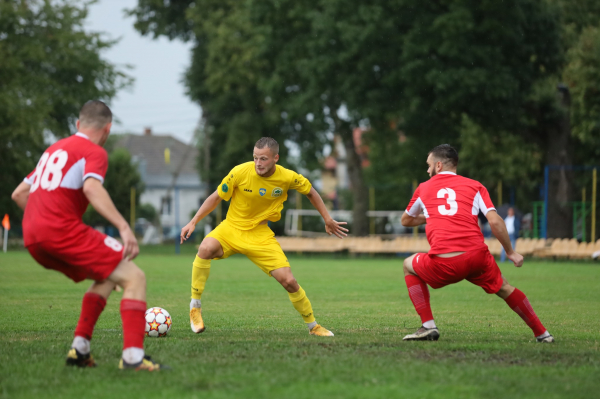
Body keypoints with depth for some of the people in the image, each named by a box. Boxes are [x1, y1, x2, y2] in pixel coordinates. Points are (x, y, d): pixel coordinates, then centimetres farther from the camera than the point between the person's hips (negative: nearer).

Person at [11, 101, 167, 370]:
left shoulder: (54, 149, 26)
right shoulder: (95, 152, 1)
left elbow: (18, 194, 29)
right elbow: (92, 188, -20)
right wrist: (124, 227, -29)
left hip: (33, 240, 8)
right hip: (63, 231, -8)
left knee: (107, 279, 23)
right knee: (134, 278, -6)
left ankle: (79, 349, 12)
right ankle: (133, 356, -20)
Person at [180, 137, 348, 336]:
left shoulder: (288, 178, -12)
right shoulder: (240, 172, -17)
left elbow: (311, 192, 10)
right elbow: (216, 197, -4)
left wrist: (328, 220, 13)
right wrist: (193, 222, -7)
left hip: (260, 235, 1)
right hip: (231, 228, -1)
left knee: (289, 281, -7)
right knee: (206, 249, -34)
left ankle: (313, 326, 18)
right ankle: (195, 307, -19)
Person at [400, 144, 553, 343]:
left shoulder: (424, 188, 19)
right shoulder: (475, 186, 15)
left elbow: (406, 220, 35)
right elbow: (495, 221, 2)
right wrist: (511, 252, 13)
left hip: (444, 264, -1)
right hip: (477, 257, 1)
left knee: (409, 265, 28)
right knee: (504, 288, 27)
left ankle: (428, 326, 16)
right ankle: (542, 333, 27)